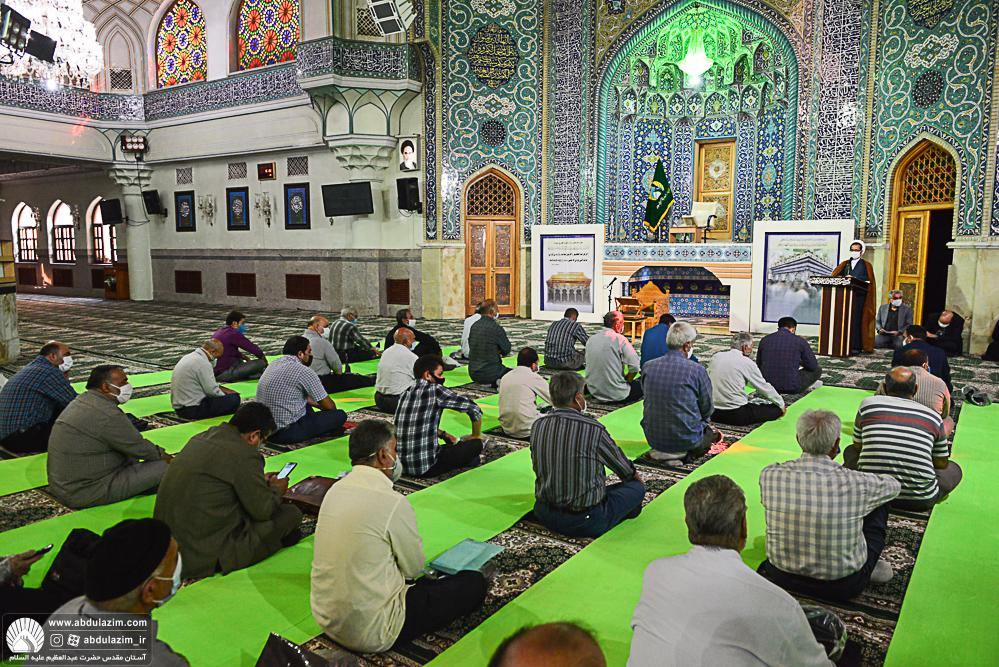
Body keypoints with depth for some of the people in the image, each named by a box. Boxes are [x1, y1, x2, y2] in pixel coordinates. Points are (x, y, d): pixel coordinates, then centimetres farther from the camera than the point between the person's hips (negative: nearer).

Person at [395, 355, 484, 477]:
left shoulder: (406, 393, 9)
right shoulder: (435, 390, -13)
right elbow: (474, 408, -11)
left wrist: (443, 434, 19)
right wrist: (476, 436, 5)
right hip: (426, 468, -8)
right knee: (476, 444, 0)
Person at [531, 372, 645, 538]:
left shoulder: (537, 426, -4)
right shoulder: (593, 429, -19)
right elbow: (626, 471, 0)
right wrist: (638, 480, 23)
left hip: (544, 516, 6)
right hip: (583, 523, -5)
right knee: (637, 487, 11)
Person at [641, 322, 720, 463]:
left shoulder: (648, 367, -3)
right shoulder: (696, 370, -14)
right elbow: (707, 409, -2)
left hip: (653, 437, 5)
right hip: (685, 440, -5)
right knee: (709, 432, 27)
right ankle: (684, 453, 4)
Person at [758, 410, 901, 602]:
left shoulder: (769, 476, -16)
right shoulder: (856, 483, -20)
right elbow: (894, 485, 5)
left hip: (782, 577, 2)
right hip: (843, 587, -1)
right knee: (879, 504, 16)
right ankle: (869, 567, 23)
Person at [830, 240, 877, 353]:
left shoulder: (866, 265, 10)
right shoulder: (845, 264, 21)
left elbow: (868, 278, -7)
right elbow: (836, 275, 10)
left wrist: (854, 278, -17)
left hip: (858, 296, -3)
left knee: (856, 320, -9)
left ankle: (856, 346, -9)